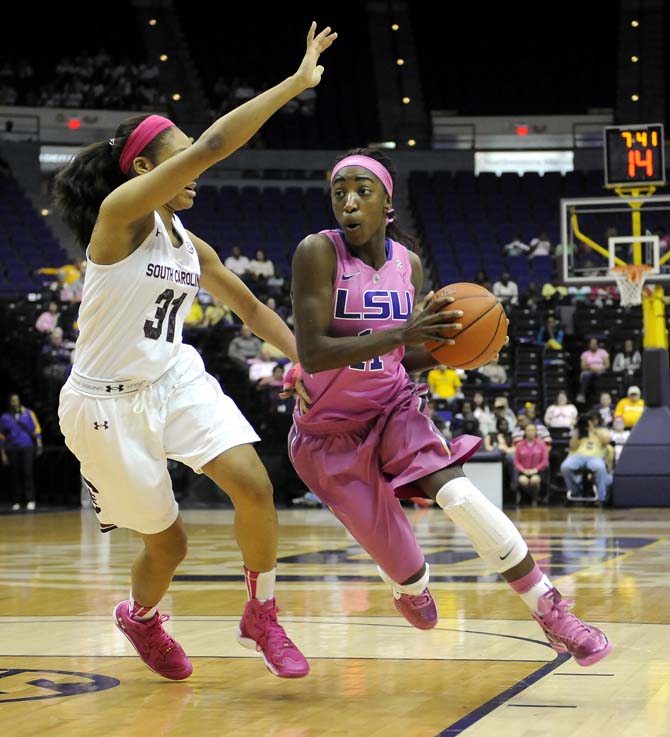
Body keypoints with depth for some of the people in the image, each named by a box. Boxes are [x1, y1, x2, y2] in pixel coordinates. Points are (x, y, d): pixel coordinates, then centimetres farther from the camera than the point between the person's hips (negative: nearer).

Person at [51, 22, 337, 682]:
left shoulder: (191, 248, 6)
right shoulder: (121, 210, -17)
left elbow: (249, 307, 20)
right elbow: (211, 146, -27)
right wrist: (296, 82, -25)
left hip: (177, 381, 6)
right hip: (109, 402, -6)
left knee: (254, 486, -16)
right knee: (167, 543, 5)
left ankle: (262, 615, 5)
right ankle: (140, 618, 39)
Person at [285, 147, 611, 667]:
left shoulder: (409, 263, -2)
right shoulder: (318, 252, -18)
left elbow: (401, 357, 10)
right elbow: (312, 354, -26)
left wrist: (451, 350, -11)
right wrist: (400, 333, -35)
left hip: (393, 409, 3)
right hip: (330, 429, -3)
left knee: (456, 492, -25)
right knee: (401, 566, -3)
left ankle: (550, 609, -17)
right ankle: (410, 589, 38)